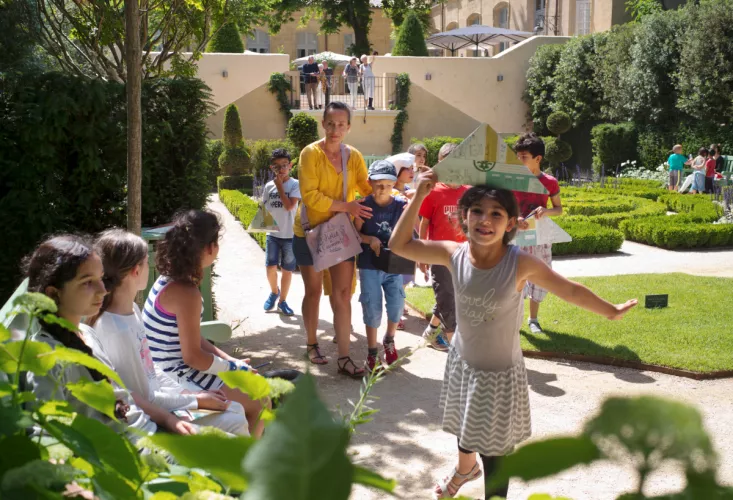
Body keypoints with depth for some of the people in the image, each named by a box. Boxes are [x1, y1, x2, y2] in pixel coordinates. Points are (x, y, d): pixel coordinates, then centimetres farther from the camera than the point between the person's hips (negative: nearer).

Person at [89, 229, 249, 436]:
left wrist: (191, 393, 4)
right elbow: (144, 399, -21)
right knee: (235, 424, -6)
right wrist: (196, 400, -12)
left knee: (236, 409, 12)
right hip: (152, 417, -9)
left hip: (158, 401, 9)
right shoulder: (116, 329, -27)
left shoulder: (132, 310, 2)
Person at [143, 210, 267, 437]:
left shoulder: (169, 279, 5)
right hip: (177, 381, -10)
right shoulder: (186, 293, -24)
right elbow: (194, 357, -22)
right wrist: (234, 367, -7)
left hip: (165, 372, 10)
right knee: (259, 404, -2)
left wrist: (229, 360, 7)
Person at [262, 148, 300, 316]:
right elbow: (264, 209, 14)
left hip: (290, 235, -2)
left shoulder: (295, 185, -6)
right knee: (270, 267, -6)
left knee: (287, 270, 6)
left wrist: (280, 186, -13)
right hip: (272, 234, 2)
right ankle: (274, 292, 22)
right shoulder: (268, 186, 4)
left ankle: (282, 301, 21)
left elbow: (289, 206, -19)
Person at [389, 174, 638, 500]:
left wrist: (612, 312, -4)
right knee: (465, 425, 30)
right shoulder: (454, 254, -17)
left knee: (494, 448, 5)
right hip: (463, 362, 4)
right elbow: (399, 244, -12)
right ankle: (466, 468, 61)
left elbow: (570, 291, -13)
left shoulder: (521, 264, -26)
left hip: (500, 371, -4)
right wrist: (419, 197, -20)